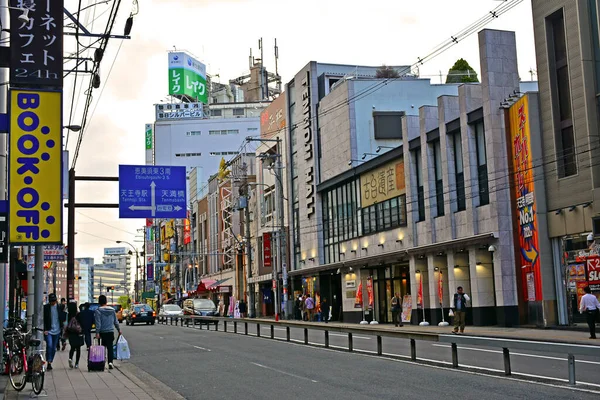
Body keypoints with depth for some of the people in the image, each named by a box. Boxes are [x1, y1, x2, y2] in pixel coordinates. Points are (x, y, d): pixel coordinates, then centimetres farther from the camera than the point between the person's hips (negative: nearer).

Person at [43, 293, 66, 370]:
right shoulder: (45, 307, -2)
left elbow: (62, 318, 15)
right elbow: (43, 320, -2)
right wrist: (44, 329, -10)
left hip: (56, 331, 3)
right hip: (48, 331, -3)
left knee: (54, 348, 8)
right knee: (49, 345, -20)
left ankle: (50, 362, 21)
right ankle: (49, 363, -16)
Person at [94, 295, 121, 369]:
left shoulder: (98, 311, -8)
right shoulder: (112, 310, 6)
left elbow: (98, 323, -13)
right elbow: (116, 321, 13)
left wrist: (97, 333, -13)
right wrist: (119, 329, 22)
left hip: (102, 332, -3)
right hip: (111, 332, 3)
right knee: (110, 347, 2)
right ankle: (110, 362, -12)